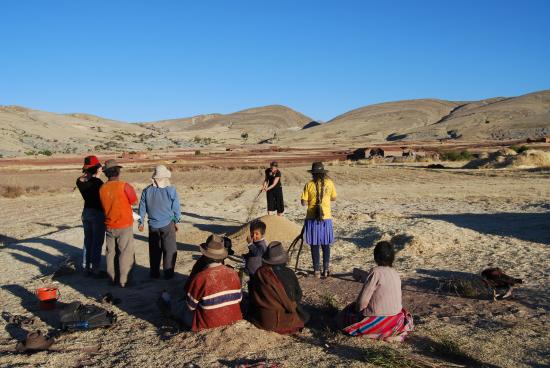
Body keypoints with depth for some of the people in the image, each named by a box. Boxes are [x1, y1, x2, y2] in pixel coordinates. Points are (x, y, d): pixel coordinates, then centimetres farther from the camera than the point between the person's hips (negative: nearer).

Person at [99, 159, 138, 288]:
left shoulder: (102, 188, -2)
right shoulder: (124, 186, -17)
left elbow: (104, 206, 8)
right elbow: (134, 202, -5)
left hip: (109, 226, 5)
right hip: (124, 226, -5)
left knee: (111, 252, 15)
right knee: (125, 253, 4)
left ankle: (113, 278, 24)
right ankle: (124, 280, 6)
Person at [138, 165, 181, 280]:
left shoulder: (147, 190, -2)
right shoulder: (171, 190, -11)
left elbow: (142, 208, 5)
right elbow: (176, 208, -4)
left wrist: (140, 222, 17)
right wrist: (176, 221, 10)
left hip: (153, 225, 3)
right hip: (167, 224, -3)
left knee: (154, 250, 14)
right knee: (169, 249, 6)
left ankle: (154, 273, 21)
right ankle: (168, 273, 8)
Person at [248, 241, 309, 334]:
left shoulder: (258, 274, -14)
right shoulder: (288, 273, -18)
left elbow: (252, 297, 0)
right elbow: (298, 295, -4)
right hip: (284, 321, -4)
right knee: (304, 315, 26)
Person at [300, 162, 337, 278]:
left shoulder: (309, 184, -7)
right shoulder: (329, 183, -1)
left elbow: (303, 203, -7)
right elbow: (334, 198, 12)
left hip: (312, 218, -1)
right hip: (326, 217, 2)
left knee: (314, 244, 6)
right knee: (326, 244, 13)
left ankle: (317, 270, 10)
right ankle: (326, 268, 14)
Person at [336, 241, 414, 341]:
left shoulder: (376, 272, -20)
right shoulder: (395, 273, 1)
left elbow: (363, 300, -20)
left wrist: (358, 310, 0)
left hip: (378, 321, -8)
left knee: (348, 311, 13)